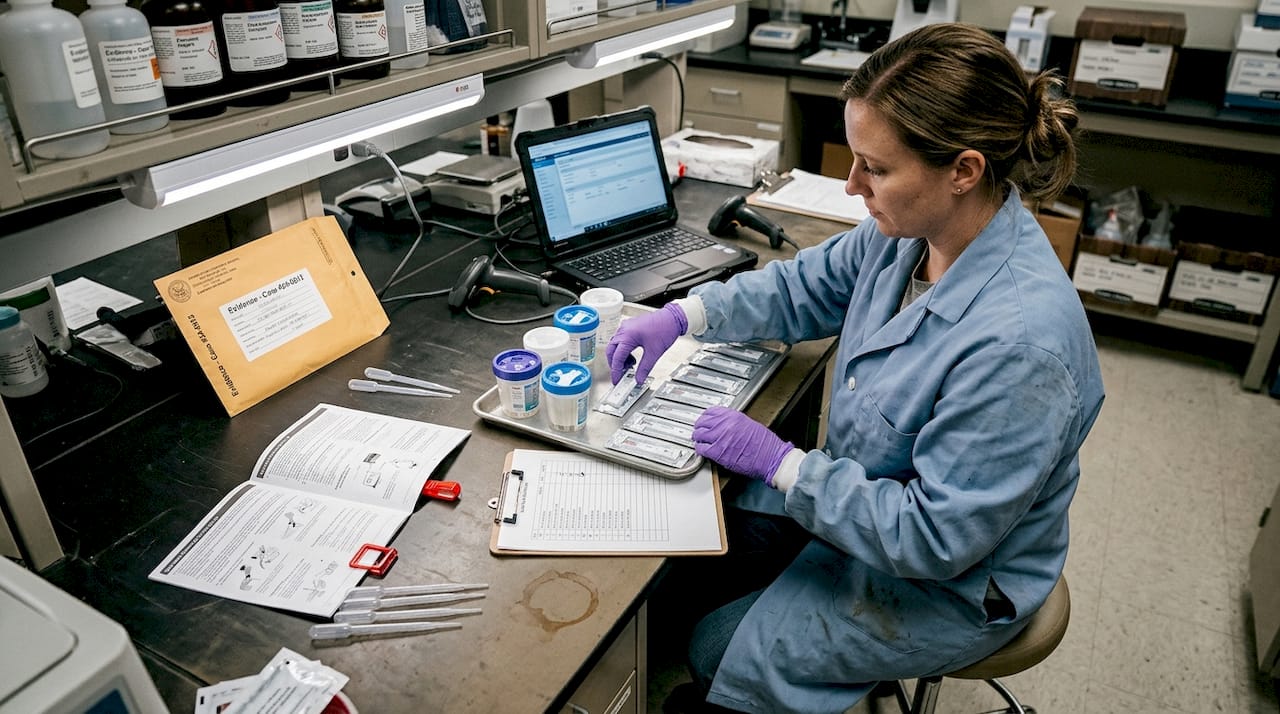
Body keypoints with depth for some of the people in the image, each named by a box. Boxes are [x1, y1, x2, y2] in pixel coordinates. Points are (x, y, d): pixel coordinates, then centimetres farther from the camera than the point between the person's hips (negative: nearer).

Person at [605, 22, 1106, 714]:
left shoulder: (1021, 344, -38)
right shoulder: (908, 232, -14)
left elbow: (934, 539, -30)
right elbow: (805, 286, 4)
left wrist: (779, 462, -25)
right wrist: (682, 314, -9)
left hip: (950, 586, -7)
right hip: (870, 496, 7)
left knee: (716, 651, 1)